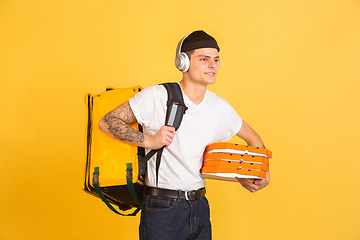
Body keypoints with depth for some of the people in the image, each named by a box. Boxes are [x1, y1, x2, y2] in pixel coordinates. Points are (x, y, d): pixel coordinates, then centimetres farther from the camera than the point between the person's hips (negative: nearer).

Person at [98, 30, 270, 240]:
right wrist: (149, 140, -18)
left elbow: (253, 138, 20)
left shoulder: (220, 108, 5)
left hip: (200, 207, 5)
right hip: (161, 208, -5)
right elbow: (106, 122, -7)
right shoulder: (155, 97, -10)